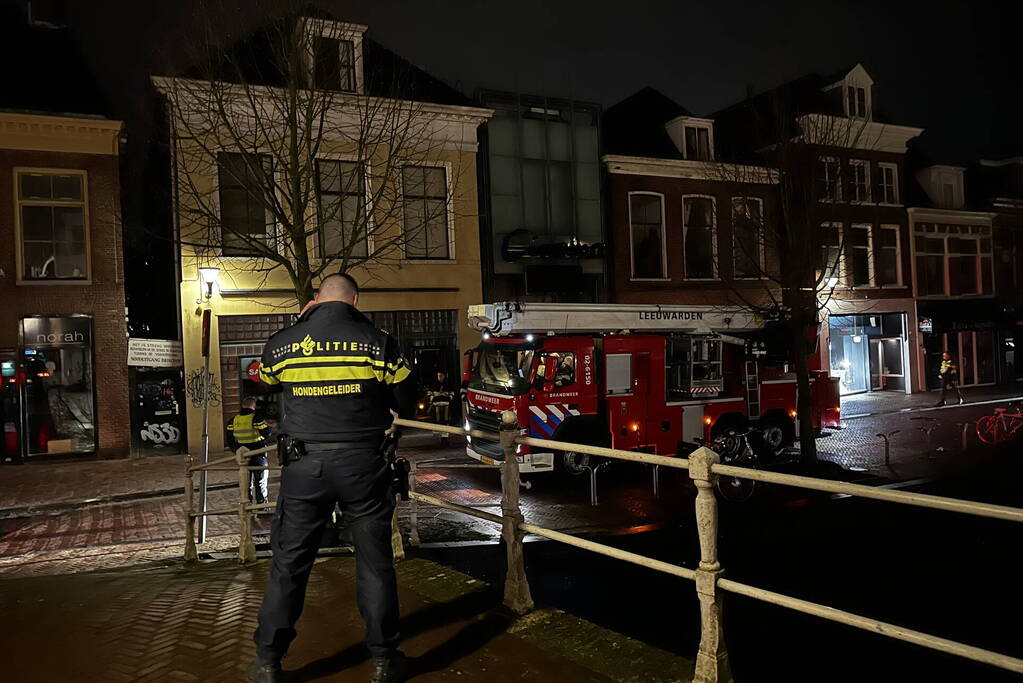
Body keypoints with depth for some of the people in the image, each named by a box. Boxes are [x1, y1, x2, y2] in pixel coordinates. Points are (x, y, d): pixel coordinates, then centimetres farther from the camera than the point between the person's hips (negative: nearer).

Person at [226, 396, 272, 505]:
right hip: (258, 455, -5)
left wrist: (237, 450, 17)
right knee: (260, 481, 5)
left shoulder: (233, 420, 3)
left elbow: (230, 440, 8)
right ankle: (262, 504, 7)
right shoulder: (256, 418, -15)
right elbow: (267, 435, -15)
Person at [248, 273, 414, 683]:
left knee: (289, 564, 12)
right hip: (362, 464, -1)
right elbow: (405, 404, 1)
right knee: (374, 561, 10)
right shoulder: (378, 343, -5)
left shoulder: (281, 344, 0)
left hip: (305, 465, 2)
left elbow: (265, 381, 21)